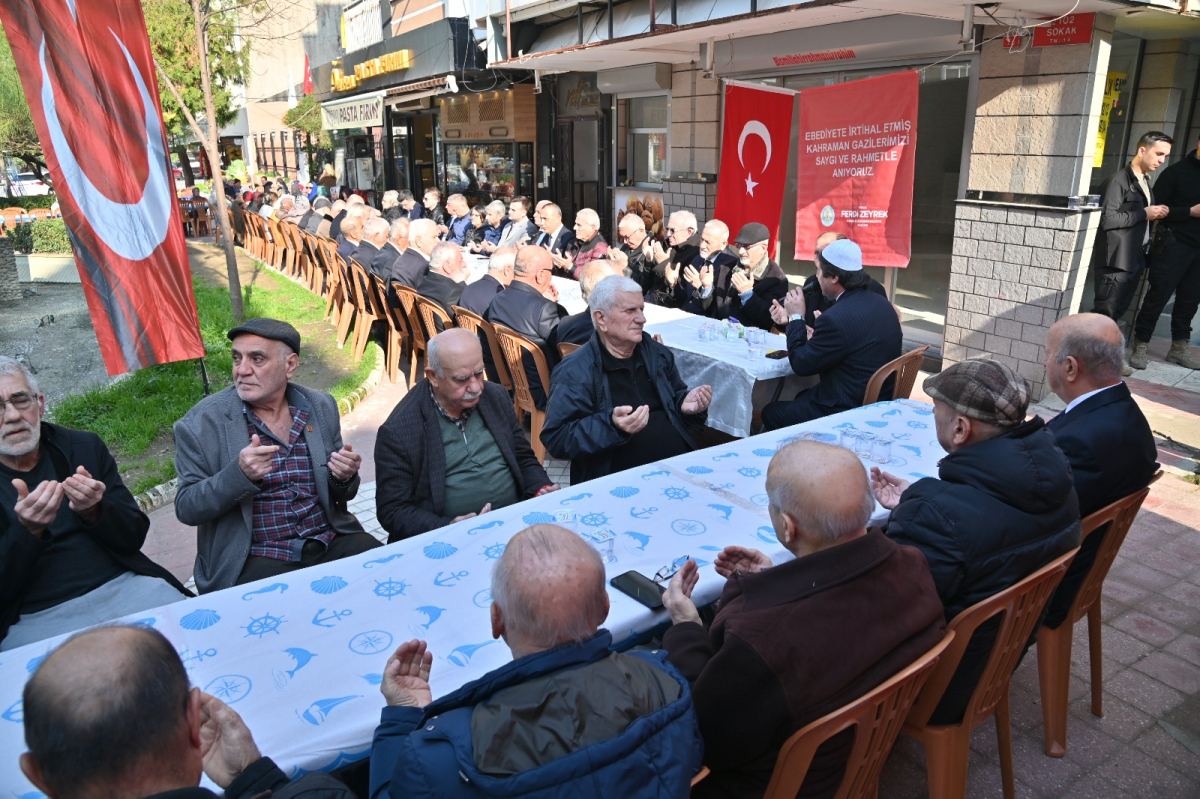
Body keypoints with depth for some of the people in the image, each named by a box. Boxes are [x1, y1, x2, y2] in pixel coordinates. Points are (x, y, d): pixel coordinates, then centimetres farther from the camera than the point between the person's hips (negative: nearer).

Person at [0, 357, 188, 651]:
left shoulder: (85, 447, 7)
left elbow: (134, 537, 7)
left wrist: (93, 512, -13)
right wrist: (27, 531, -21)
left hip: (123, 586, 2)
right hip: (34, 617, -2)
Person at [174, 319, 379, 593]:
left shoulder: (321, 407, 7)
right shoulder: (201, 423, -3)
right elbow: (186, 509, -5)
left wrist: (344, 478, -9)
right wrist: (239, 474, -22)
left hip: (330, 543, 4)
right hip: (255, 558, -3)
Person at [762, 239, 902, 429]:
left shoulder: (836, 318, -28)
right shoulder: (881, 303, 0)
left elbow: (800, 364, -15)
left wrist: (796, 317, -6)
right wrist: (791, 321, 7)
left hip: (847, 412, -9)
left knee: (770, 413, 10)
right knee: (802, 397, 31)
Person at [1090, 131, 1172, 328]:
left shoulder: (1145, 183, 18)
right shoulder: (1117, 181, -11)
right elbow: (1107, 219, -20)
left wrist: (1155, 214, 8)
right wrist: (1144, 214, -15)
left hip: (1135, 260, 9)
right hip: (1116, 260, -9)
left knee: (1117, 312, 10)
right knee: (1105, 313, -10)